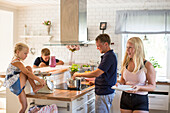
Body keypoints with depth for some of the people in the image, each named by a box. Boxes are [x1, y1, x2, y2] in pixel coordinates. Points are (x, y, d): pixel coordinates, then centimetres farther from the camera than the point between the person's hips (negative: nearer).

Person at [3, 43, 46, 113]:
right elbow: (27, 73, -22)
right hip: (15, 85, -10)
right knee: (28, 68, -14)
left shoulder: (15, 60, 19)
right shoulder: (17, 63, -12)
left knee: (24, 106, 5)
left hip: (17, 87, 10)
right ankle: (34, 87, -11)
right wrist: (39, 80, -23)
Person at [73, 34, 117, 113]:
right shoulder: (109, 55, 13)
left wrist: (79, 74, -16)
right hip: (106, 91, 10)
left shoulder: (109, 56, -19)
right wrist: (94, 81, 17)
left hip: (104, 93, -10)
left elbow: (96, 73, -25)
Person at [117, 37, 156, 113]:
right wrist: (119, 84, -6)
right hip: (125, 98, 4)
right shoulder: (125, 64, 3)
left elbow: (152, 86, -7)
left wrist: (139, 87, -23)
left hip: (141, 100, -4)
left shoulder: (147, 66, -10)